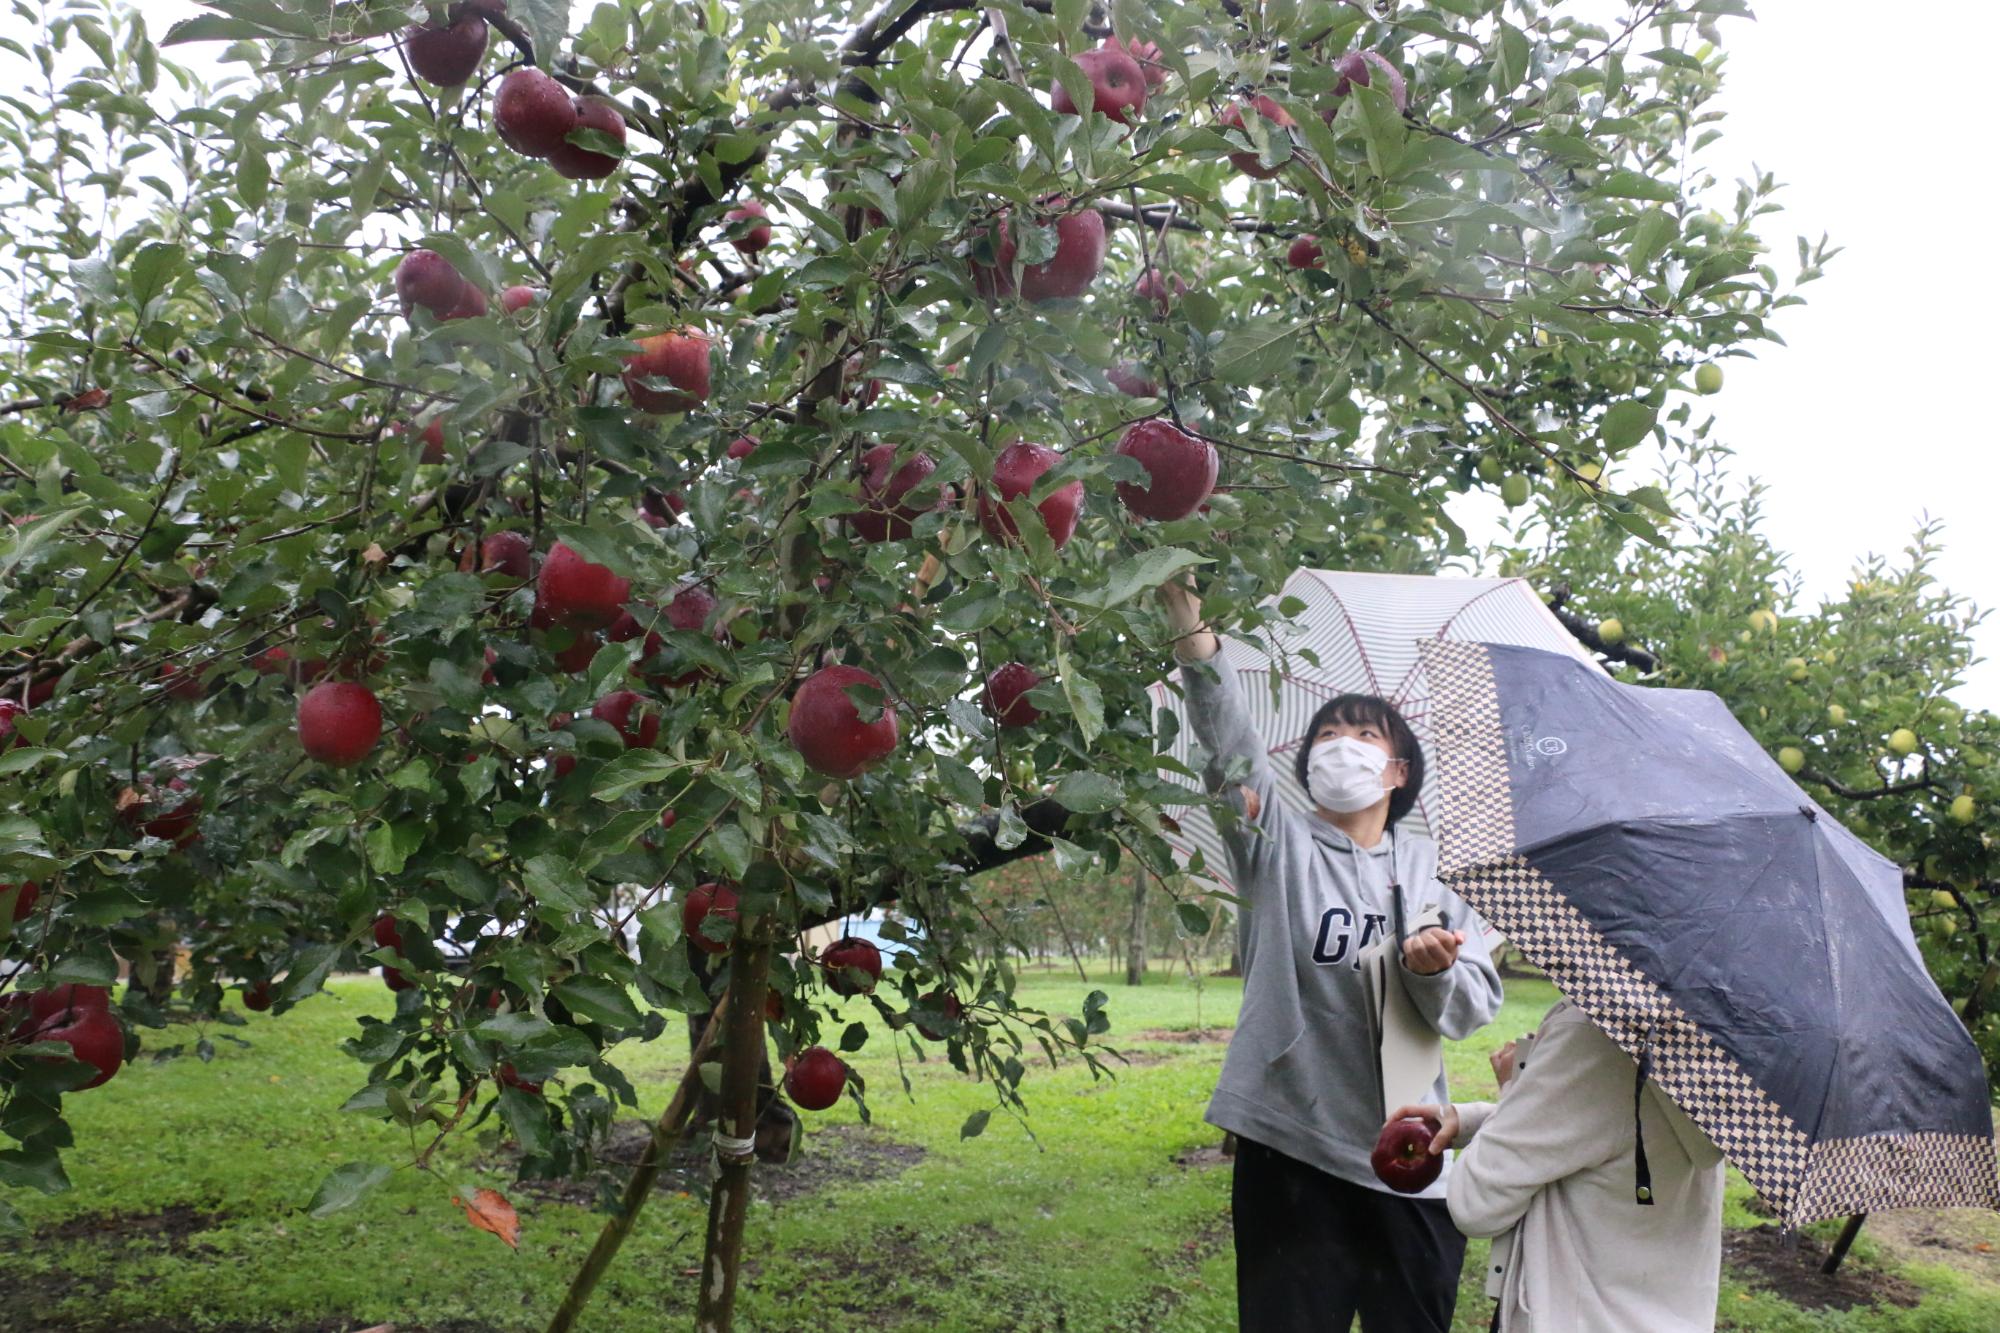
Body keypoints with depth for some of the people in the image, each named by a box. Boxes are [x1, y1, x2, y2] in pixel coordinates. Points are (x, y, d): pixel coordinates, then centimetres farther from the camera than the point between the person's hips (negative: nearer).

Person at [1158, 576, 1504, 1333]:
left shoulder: (1431, 874, 9)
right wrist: (1192, 637, -28)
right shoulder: (1278, 845, 2)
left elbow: (1475, 1008, 2)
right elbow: (1229, 743, -14)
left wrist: (1434, 973, -21)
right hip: (1290, 1152, -2)